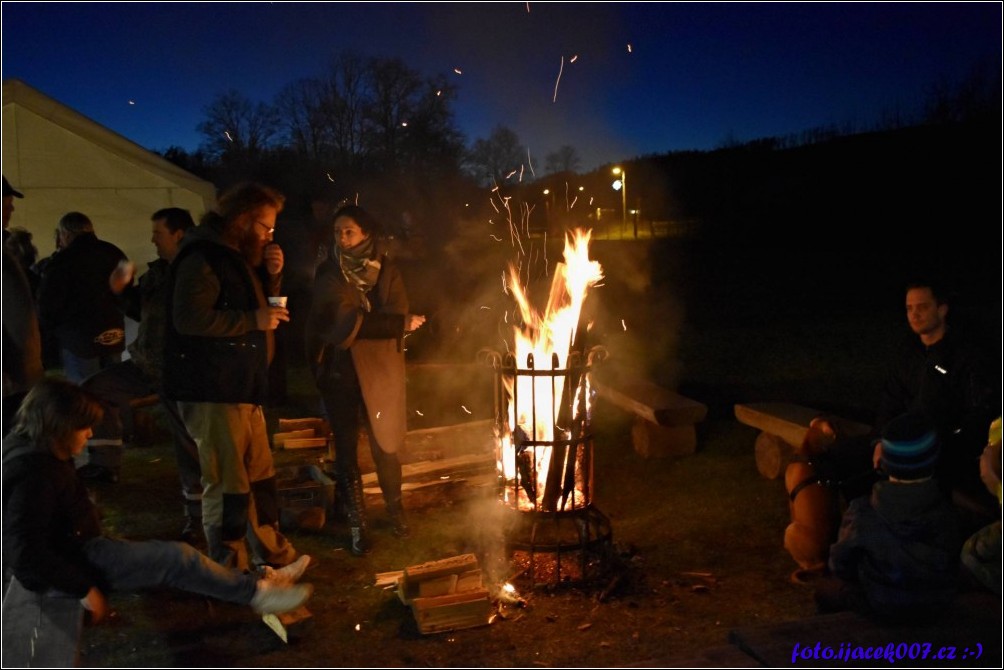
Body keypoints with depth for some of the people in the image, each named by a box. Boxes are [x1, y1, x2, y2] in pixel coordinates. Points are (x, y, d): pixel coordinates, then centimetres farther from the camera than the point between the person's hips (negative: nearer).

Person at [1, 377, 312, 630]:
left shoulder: (30, 449, 5)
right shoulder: (33, 471, -27)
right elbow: (26, 552, -28)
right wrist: (85, 588, -22)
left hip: (70, 548, 10)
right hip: (66, 565, -10)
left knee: (173, 557, 7)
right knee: (177, 558, -12)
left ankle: (251, 584, 10)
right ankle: (257, 593, 2)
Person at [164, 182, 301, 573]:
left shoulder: (238, 257, 18)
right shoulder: (203, 257, -14)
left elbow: (260, 306, 23)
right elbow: (189, 318, -25)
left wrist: (271, 276, 5)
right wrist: (253, 320, -21)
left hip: (242, 387, 10)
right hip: (212, 391, -10)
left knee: (260, 475, 17)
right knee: (226, 484, -5)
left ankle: (273, 555, 31)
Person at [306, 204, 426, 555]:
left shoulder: (386, 270, 1)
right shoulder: (328, 274, 1)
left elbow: (395, 315, -11)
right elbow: (341, 320, -12)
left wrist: (358, 322, -19)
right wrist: (398, 324, -15)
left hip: (378, 370, -1)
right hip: (338, 372, 1)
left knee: (384, 445, 4)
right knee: (346, 448, 7)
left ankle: (395, 510, 28)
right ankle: (357, 523, 20)